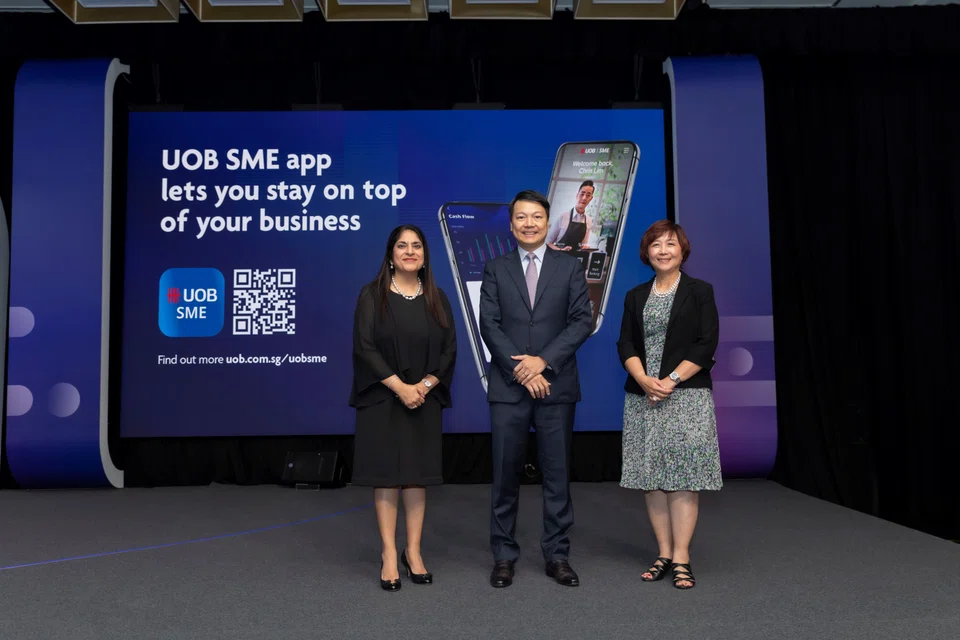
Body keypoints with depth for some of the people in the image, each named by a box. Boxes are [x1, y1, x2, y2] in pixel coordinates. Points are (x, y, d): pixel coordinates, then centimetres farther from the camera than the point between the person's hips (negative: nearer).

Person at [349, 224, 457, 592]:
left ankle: (413, 552, 16)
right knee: (386, 476, 1)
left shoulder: (436, 298, 7)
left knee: (417, 476, 5)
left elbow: (449, 349, 3)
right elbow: (364, 347, -10)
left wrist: (425, 385, -11)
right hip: (382, 400, -2)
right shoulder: (372, 295, -2)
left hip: (424, 400, 3)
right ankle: (389, 555, 10)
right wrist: (400, 387, -16)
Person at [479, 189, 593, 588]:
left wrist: (543, 361, -13)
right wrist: (521, 370, -12)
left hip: (556, 386, 0)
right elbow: (489, 325, -1)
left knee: (557, 474, 7)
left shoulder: (569, 267, 7)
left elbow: (582, 321, -2)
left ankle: (557, 555, 19)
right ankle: (504, 556, 17)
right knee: (505, 475, 5)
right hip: (508, 387, 0)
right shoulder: (495, 269, 7)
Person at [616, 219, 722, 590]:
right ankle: (664, 554, 14)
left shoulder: (700, 292, 4)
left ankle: (681, 558, 3)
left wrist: (671, 381, -13)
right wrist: (644, 380, -12)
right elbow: (625, 345, 6)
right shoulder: (636, 296, 14)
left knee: (682, 477, -4)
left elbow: (706, 345, -5)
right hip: (642, 398, 4)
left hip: (686, 395, -4)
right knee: (651, 477, 5)